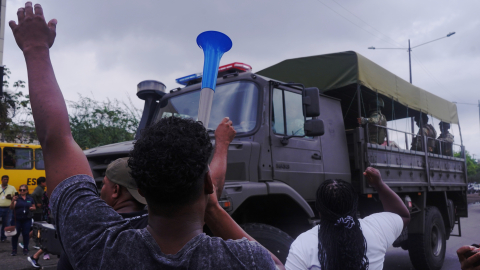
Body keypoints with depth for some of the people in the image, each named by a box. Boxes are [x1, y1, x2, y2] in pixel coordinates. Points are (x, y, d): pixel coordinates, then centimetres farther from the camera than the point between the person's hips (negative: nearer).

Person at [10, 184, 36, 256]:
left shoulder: (30, 199, 8)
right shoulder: (17, 198, -1)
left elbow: (34, 208, 16)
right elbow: (11, 208, -11)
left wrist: (32, 208, -7)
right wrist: (13, 201, -27)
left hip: (27, 219, 2)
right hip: (17, 219, -1)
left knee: (26, 234, 4)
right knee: (15, 234, 2)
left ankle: (25, 249, 14)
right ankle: (14, 249, 14)